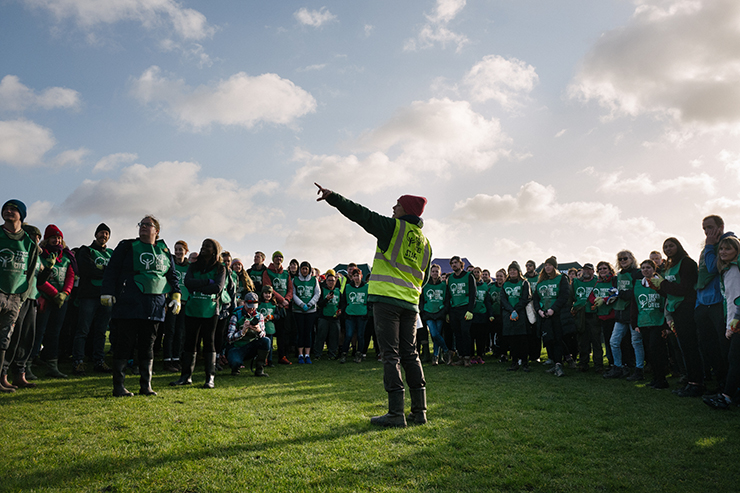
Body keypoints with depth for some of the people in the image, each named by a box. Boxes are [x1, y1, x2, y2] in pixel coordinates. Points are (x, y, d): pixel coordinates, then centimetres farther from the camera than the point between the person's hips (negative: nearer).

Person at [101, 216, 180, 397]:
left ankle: (146, 385, 14)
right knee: (125, 344, -1)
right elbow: (111, 270, 3)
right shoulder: (127, 247, 6)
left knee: (148, 345, 7)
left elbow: (172, 275, 18)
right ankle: (118, 386, 8)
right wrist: (107, 292, -7)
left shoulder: (164, 251, 15)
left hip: (155, 306, 3)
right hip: (128, 305, -3)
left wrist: (176, 295, 9)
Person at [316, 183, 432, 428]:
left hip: (387, 297, -7)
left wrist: (332, 197, -2)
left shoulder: (393, 227, -2)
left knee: (391, 354, -6)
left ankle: (396, 413, -7)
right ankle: (419, 411, 12)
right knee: (410, 355, 11)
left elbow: (361, 214, -5)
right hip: (410, 302, 7)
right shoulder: (425, 242, 19)